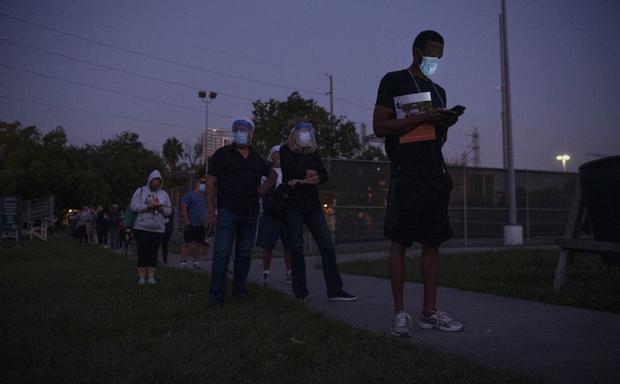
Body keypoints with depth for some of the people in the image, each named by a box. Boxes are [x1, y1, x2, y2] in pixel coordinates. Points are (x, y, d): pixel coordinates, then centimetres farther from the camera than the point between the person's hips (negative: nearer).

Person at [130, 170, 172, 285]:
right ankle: (141, 277, 3)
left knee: (153, 253, 4)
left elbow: (169, 210, 10)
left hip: (158, 229, 3)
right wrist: (148, 206, -17)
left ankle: (151, 277, 7)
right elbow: (134, 206, -6)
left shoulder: (164, 194, 12)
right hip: (141, 227, -3)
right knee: (142, 252, -3)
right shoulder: (140, 191, 4)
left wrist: (161, 208, -10)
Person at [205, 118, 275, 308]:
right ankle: (216, 296, -2)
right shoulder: (223, 154, 1)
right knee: (222, 253, -7)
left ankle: (239, 291, 19)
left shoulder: (256, 158, 14)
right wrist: (210, 211, -8)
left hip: (250, 214, 5)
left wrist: (265, 187, 11)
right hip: (228, 212, -4)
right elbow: (211, 182, -2)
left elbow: (273, 173, 32)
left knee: (244, 254, 9)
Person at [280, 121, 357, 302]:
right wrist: (313, 174, 0)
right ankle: (300, 293, 5)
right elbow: (294, 170, -14)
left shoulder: (312, 153, 16)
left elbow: (324, 176, 3)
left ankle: (335, 290, -1)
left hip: (312, 206, 4)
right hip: (293, 206, -4)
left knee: (327, 246, -3)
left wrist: (302, 181, -10)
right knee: (296, 249, -2)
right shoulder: (285, 150, 3)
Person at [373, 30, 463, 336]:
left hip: (436, 174, 7)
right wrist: (422, 117, -14)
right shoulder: (394, 81, 2)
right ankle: (399, 312, 1)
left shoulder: (438, 91, 23)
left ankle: (429, 312, 10)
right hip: (407, 175, -7)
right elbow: (379, 127, -8)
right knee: (400, 242, -6)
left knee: (432, 242, 4)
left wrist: (445, 123, 4)